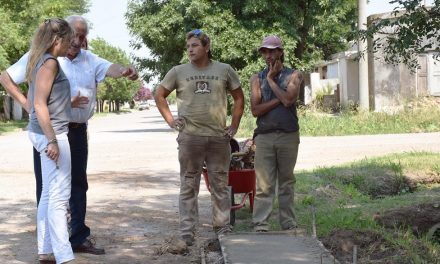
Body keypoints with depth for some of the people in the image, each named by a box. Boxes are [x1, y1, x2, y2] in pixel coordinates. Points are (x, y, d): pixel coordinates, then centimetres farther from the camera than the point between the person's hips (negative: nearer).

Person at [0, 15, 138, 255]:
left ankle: (78, 238, 24)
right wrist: (26, 103, -10)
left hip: (78, 131, 5)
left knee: (78, 185, 12)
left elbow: (111, 68, -14)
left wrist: (124, 71, -37)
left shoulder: (89, 60, 6)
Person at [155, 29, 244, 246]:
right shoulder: (178, 72, 4)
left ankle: (222, 228, 18)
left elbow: (239, 98, 14)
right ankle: (187, 231, 7)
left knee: (220, 185, 8)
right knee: (189, 185, 3)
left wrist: (234, 125, 7)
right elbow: (159, 95, 13)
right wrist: (170, 120, 3)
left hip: (219, 137, 1)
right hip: (189, 136, -1)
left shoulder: (224, 70, 6)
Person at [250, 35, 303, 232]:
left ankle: (289, 224, 13)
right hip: (264, 135, 0)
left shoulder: (293, 76, 6)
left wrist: (271, 79, -4)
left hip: (288, 135, 0)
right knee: (264, 184, -5)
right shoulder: (257, 78, 10)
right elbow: (255, 110, -2)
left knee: (287, 183, 7)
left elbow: (288, 100, -12)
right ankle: (260, 226, -6)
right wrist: (279, 99, -9)